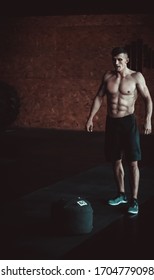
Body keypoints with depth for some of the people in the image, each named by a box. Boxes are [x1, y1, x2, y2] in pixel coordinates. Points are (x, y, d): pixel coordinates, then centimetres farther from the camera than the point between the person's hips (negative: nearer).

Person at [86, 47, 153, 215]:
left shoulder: (136, 77, -6)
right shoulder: (108, 76, 4)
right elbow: (99, 98, 10)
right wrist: (90, 118, 6)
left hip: (128, 122, -4)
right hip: (111, 122, 4)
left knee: (132, 162, -6)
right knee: (116, 160, 12)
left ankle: (134, 200, -2)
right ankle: (121, 194, 25)